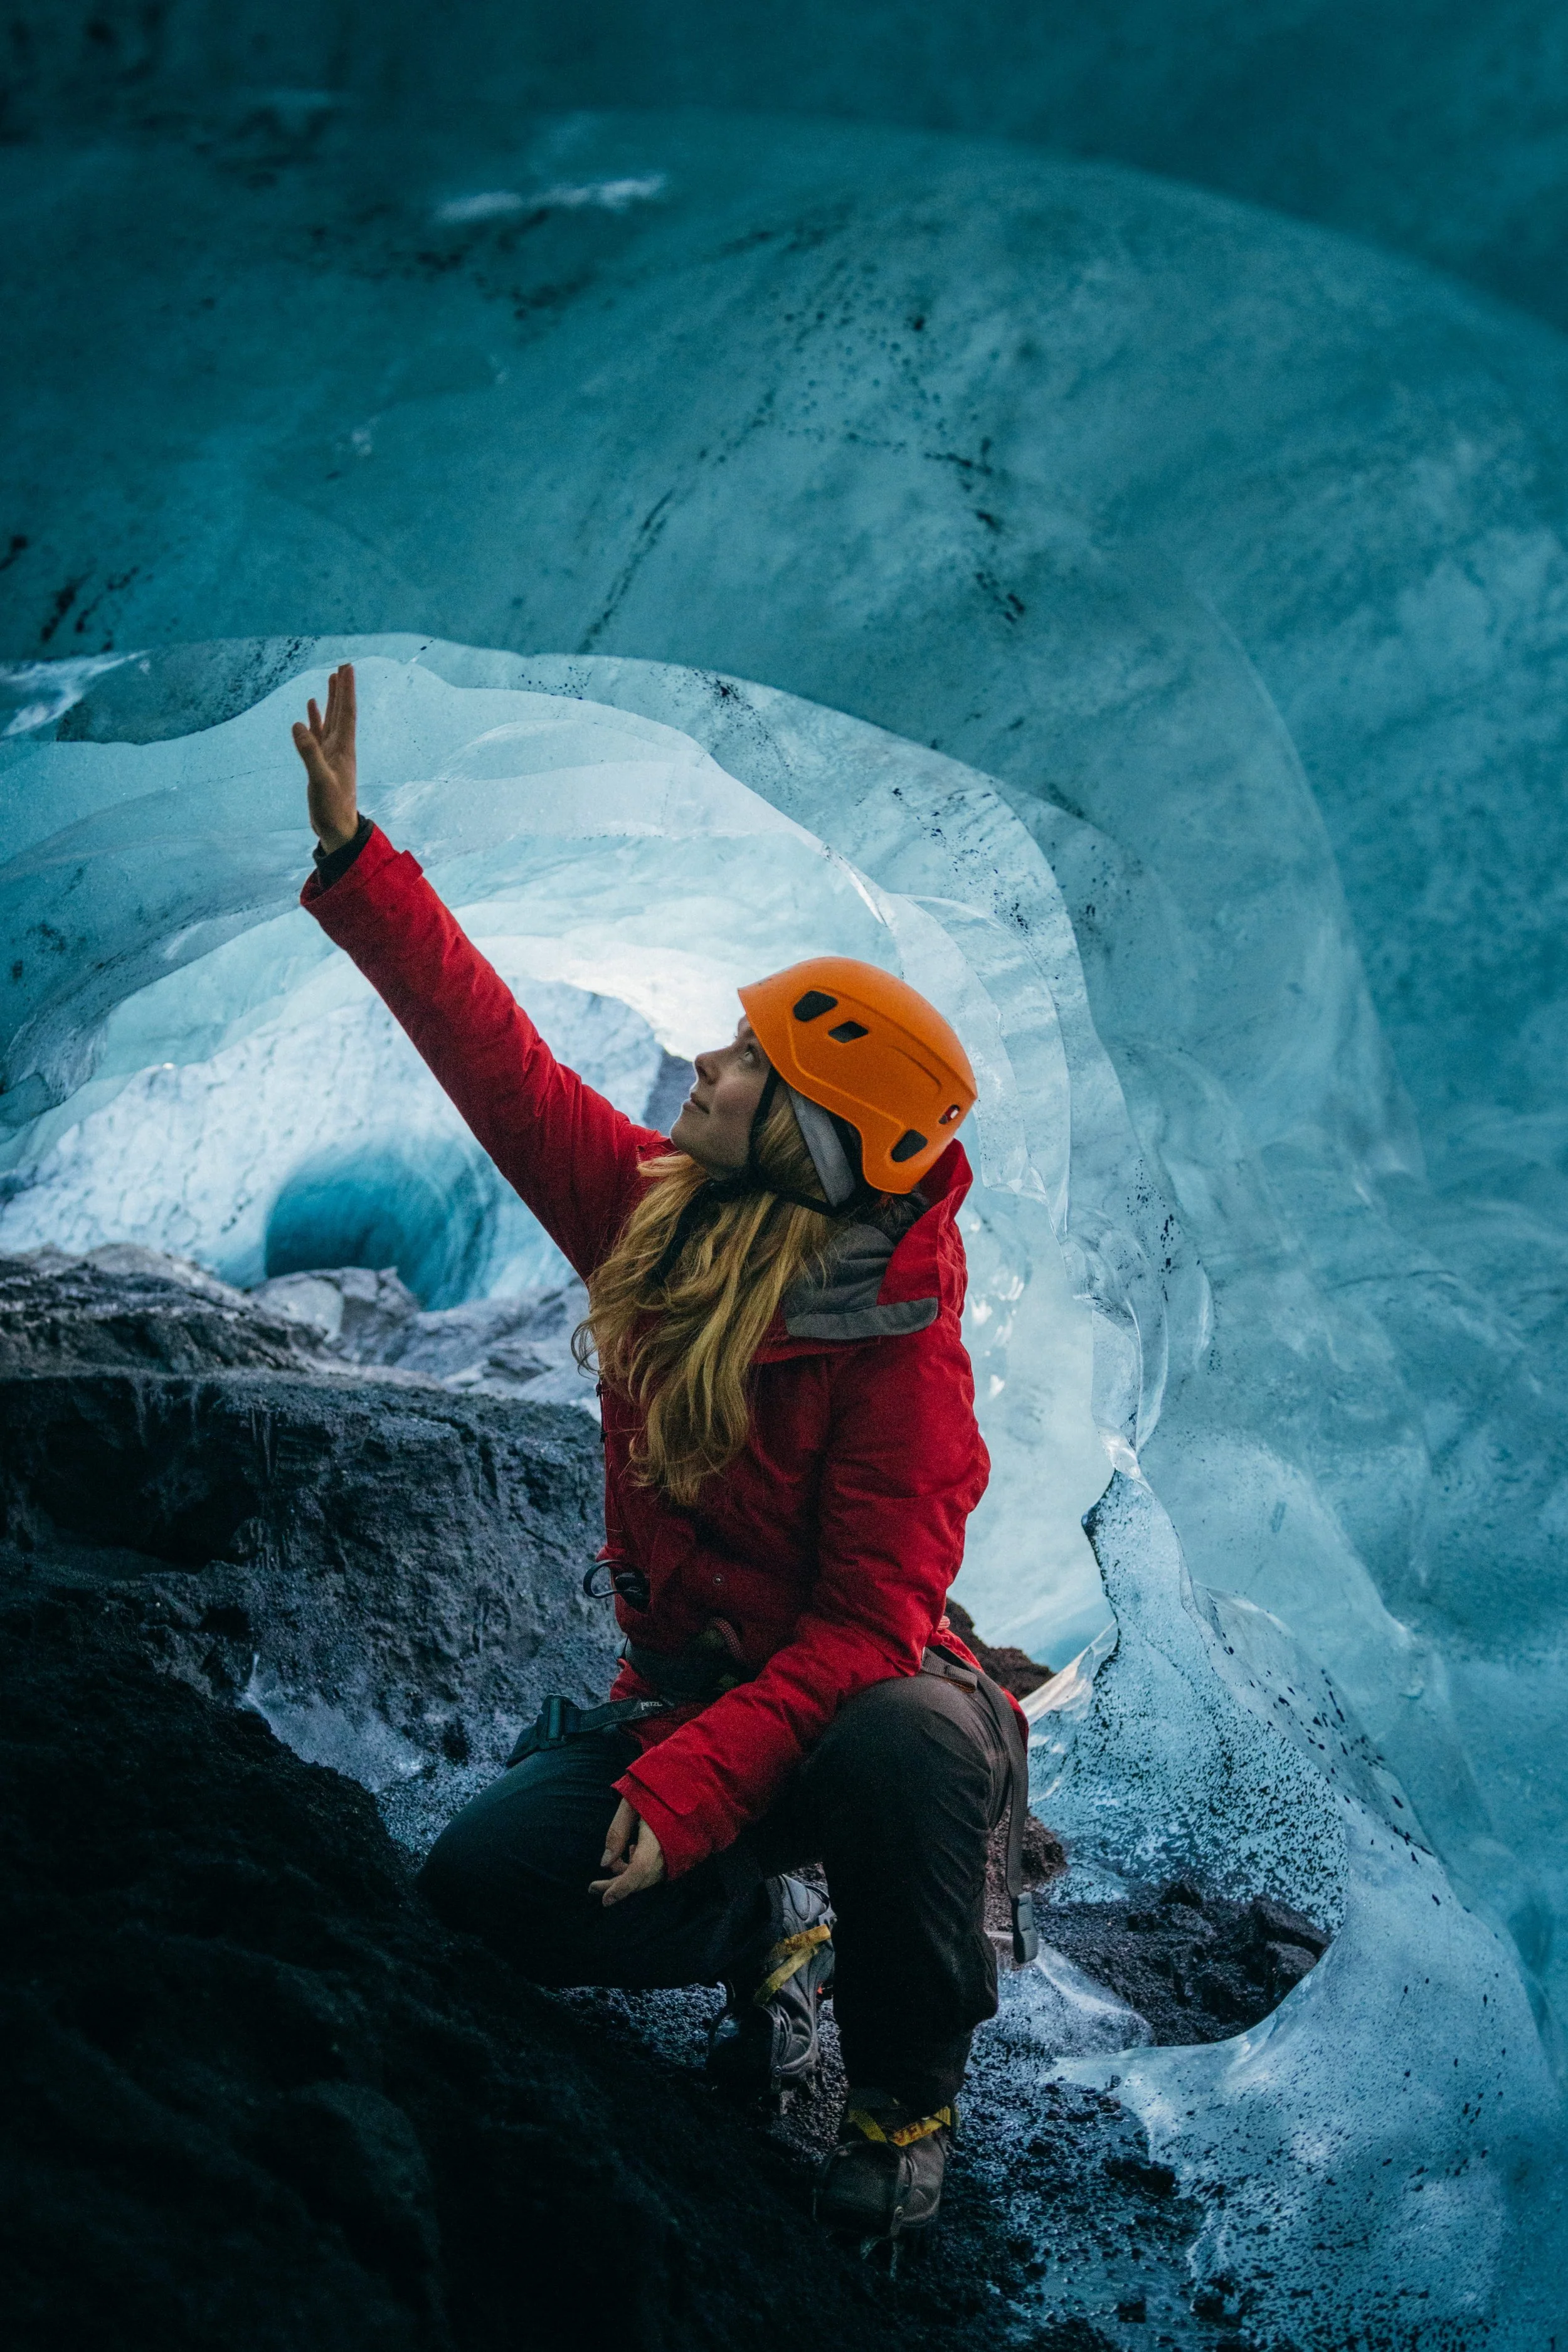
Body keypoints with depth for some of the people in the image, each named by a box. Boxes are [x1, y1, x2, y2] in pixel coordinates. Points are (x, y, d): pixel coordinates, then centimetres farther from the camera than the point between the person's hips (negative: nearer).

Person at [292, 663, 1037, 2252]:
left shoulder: (900, 1352, -22)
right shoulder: (653, 1216, -4)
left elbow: (868, 1626, -25)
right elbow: (493, 1053, 0)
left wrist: (692, 1784, -35)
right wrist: (353, 853, -1)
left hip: (847, 1705, -5)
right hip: (681, 1693, 6)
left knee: (904, 1746, -41)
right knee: (479, 1883, -16)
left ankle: (906, 2093, -10)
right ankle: (765, 1925, 14)